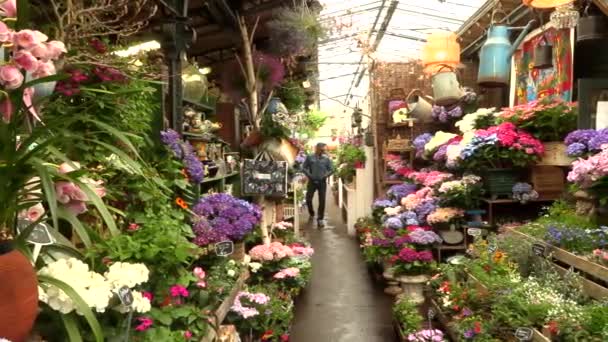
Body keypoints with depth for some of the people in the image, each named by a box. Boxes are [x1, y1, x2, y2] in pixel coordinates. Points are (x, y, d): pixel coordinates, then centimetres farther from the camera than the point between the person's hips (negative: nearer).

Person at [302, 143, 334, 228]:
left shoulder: (326, 159, 4)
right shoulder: (309, 157, 2)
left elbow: (331, 169, 6)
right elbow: (304, 168, 3)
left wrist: (325, 176, -7)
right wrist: (309, 175, -8)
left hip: (322, 182, 0)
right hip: (312, 181, 0)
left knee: (322, 201, -2)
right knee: (308, 199, 2)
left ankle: (320, 219, 9)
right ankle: (311, 214, 29)